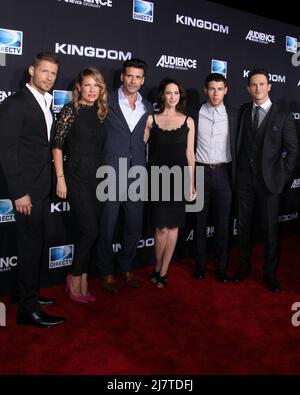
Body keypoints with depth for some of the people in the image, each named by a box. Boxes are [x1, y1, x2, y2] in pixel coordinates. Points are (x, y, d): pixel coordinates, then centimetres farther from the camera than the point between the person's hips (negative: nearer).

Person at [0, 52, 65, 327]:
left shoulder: (46, 104, 15)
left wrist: (49, 183, 8)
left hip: (42, 187, 8)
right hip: (27, 188, -8)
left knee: (36, 243, 14)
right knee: (31, 245, -3)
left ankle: (29, 293, 29)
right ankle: (28, 308, 8)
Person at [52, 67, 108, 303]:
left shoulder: (99, 112, 11)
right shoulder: (70, 110, -5)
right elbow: (57, 145, -7)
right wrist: (61, 179, -12)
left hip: (98, 178, 6)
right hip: (77, 178, -5)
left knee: (87, 232, 9)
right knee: (90, 230, -9)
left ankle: (82, 283, 20)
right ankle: (76, 278, 13)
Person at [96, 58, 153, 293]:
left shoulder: (148, 107, 12)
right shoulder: (107, 102, -1)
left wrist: (143, 167, 9)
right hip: (111, 175, -4)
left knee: (135, 226, 11)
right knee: (108, 227, 5)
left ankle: (126, 269, 29)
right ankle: (107, 273, 22)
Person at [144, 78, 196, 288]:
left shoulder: (188, 121, 6)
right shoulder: (151, 119, 4)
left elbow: (190, 154, 6)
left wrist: (191, 183, 4)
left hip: (178, 177, 1)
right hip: (157, 178, -1)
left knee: (173, 225, 4)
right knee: (162, 226, -2)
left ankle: (162, 271, 18)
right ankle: (158, 268, 20)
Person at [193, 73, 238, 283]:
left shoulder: (233, 115, 3)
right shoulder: (195, 114, 0)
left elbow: (237, 146, 5)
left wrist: (235, 175, 0)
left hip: (223, 173, 0)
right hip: (200, 172, 0)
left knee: (222, 224, 6)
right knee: (200, 223, 10)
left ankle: (221, 266, 21)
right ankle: (200, 264, 25)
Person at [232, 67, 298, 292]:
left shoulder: (283, 116, -2)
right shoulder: (243, 112, 6)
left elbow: (292, 149, -1)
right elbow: (239, 143, 7)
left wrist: (283, 177, -5)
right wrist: (238, 170, 0)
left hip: (269, 180, -2)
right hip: (245, 178, 3)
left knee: (270, 228, 5)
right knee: (244, 225, 12)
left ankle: (270, 273, 21)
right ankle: (244, 266, 29)